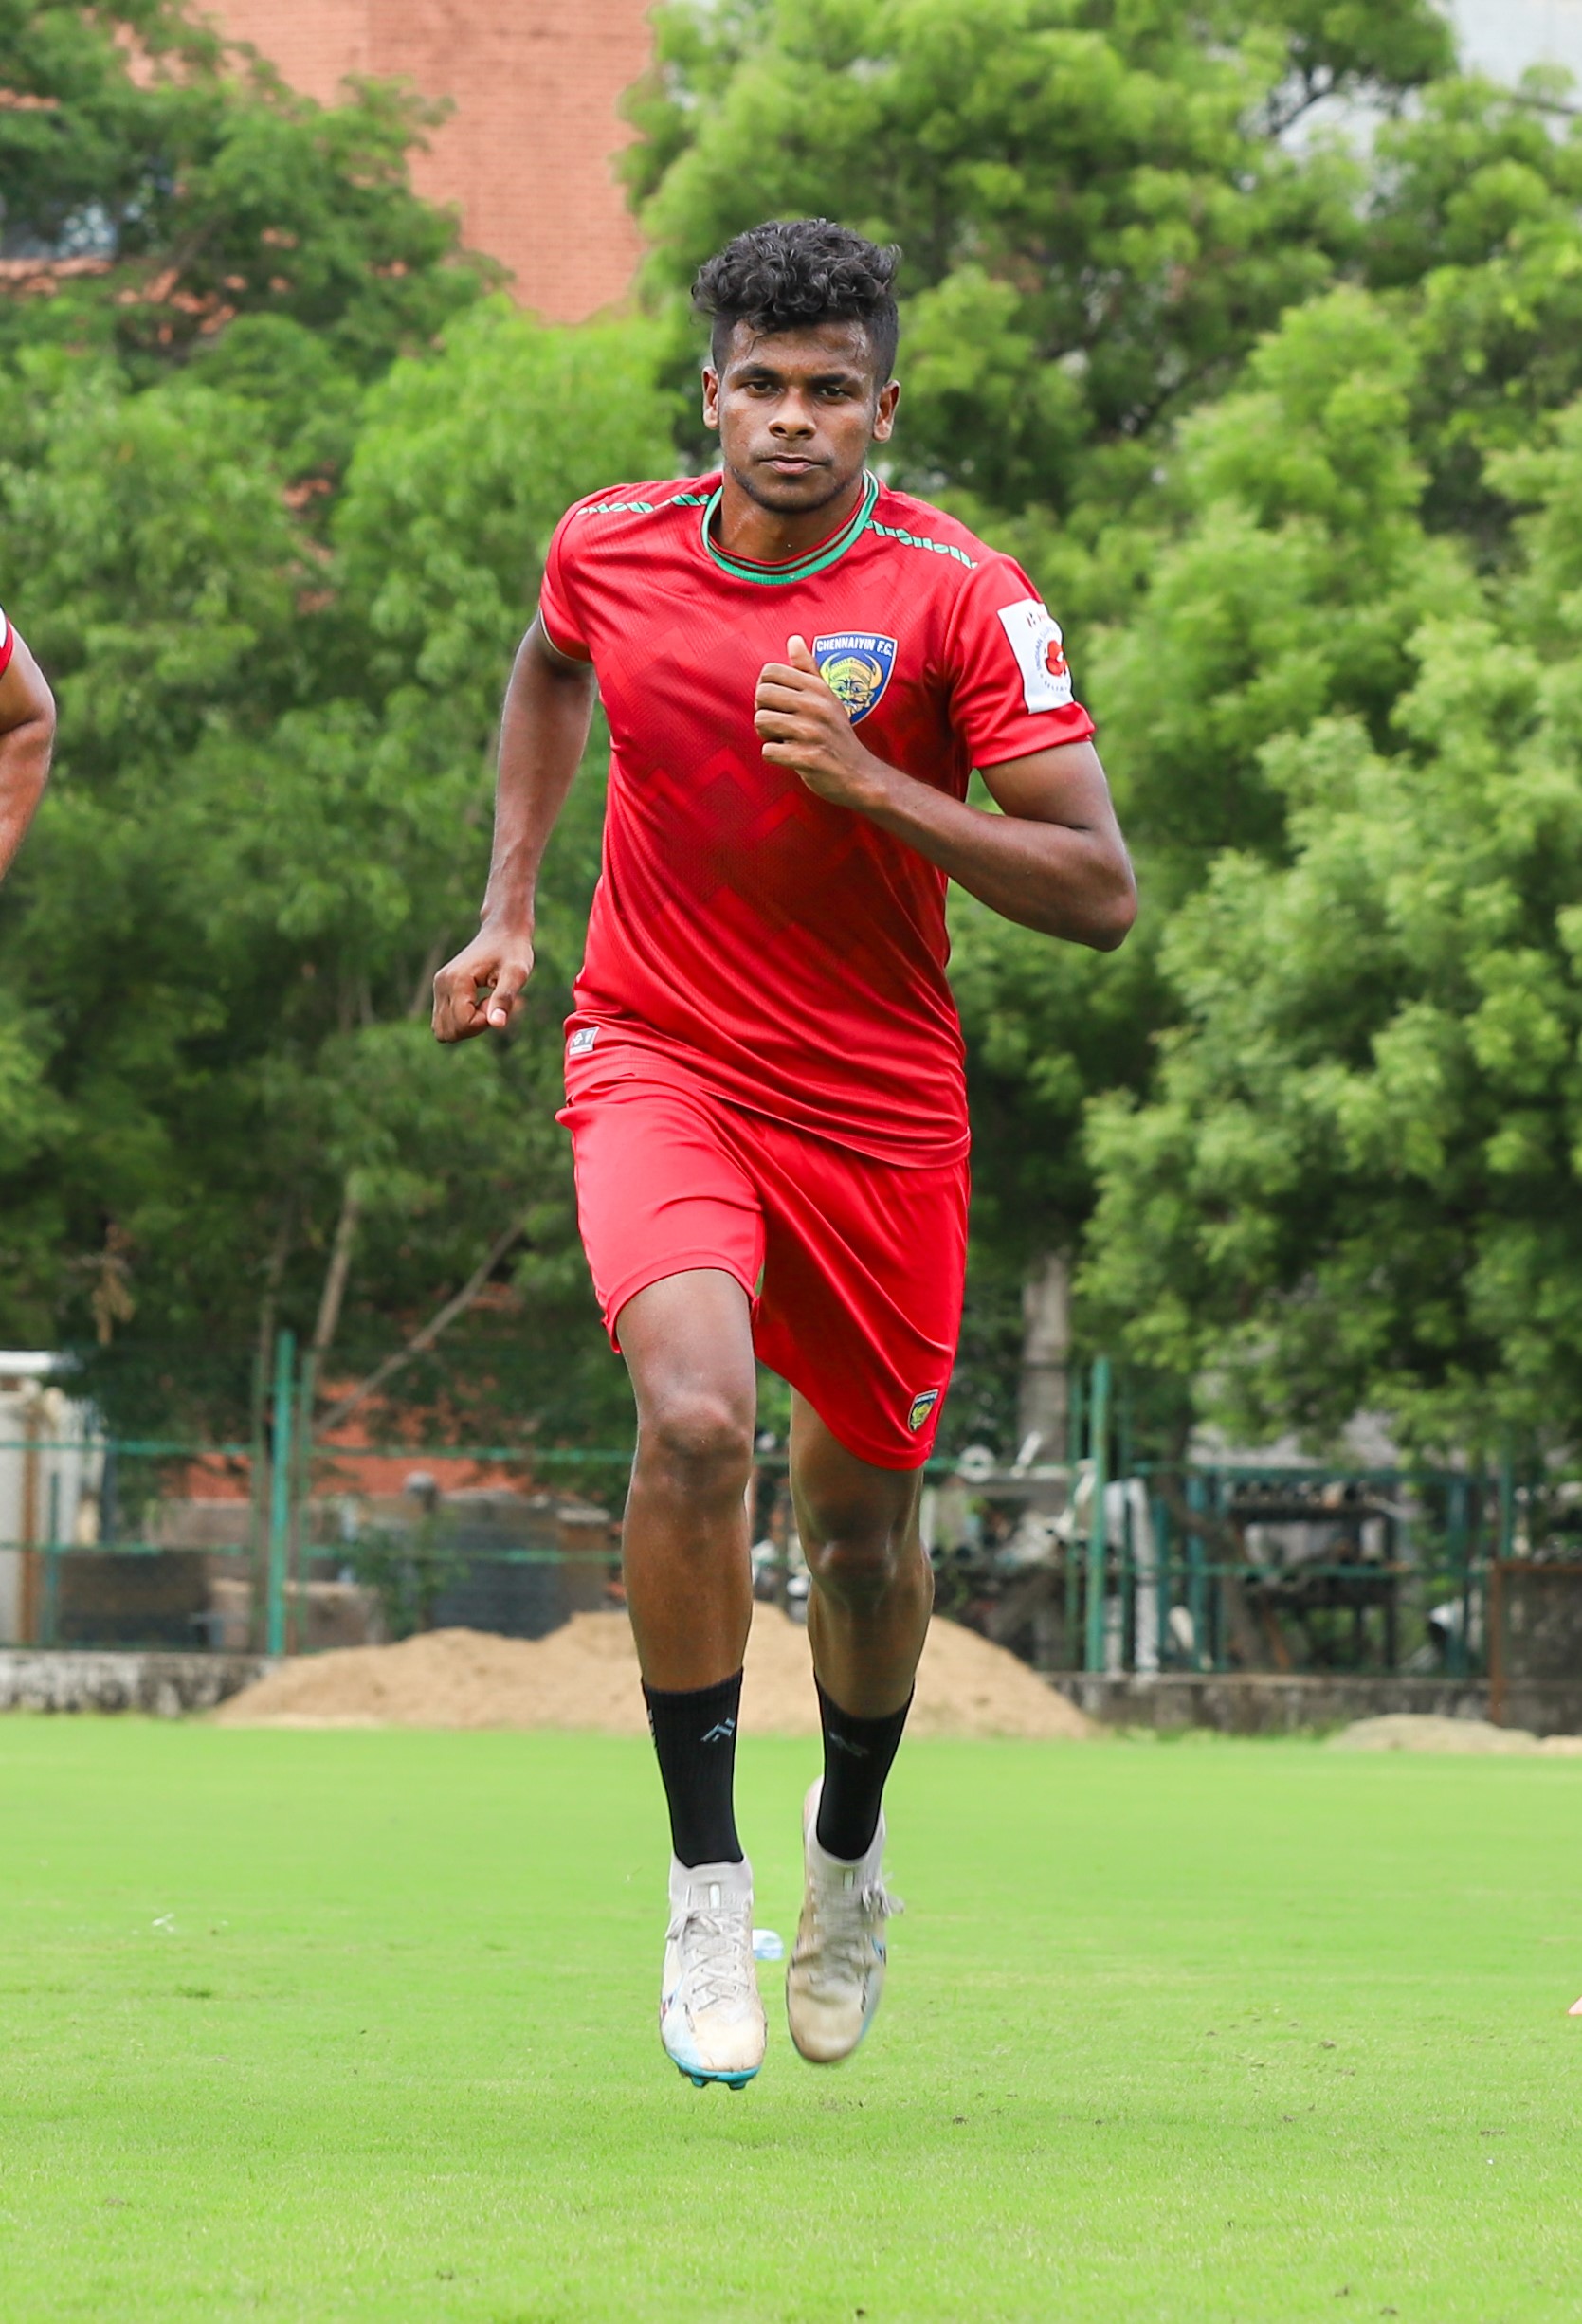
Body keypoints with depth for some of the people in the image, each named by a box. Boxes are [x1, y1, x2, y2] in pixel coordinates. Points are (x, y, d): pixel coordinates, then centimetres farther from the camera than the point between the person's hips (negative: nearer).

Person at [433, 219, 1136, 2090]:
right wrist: (510, 911, 13)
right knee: (696, 1418, -26)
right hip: (656, 1061, 0)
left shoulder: (961, 597, -13)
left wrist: (866, 780, -25)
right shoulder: (607, 550, -4)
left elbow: (1097, 892, -16)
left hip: (875, 1101, 0)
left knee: (861, 1517, 11)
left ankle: (850, 1851, 42)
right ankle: (705, 1888, -14)